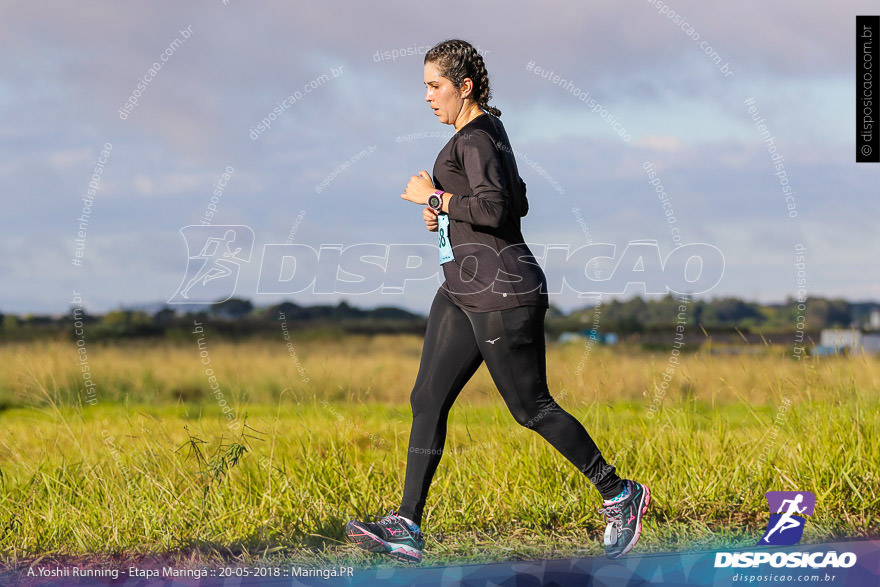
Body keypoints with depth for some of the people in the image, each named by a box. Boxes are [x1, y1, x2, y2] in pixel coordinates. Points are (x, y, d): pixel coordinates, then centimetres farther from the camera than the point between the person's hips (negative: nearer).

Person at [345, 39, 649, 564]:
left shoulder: (476, 139, -15)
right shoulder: (487, 129, 16)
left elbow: (494, 209, -29)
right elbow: (518, 201, 25)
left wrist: (435, 198, -17)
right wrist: (447, 212, 14)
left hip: (502, 294, -10)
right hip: (463, 293, 10)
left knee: (532, 409, -1)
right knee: (428, 400, 3)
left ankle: (621, 495, 13)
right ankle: (407, 526, 1)